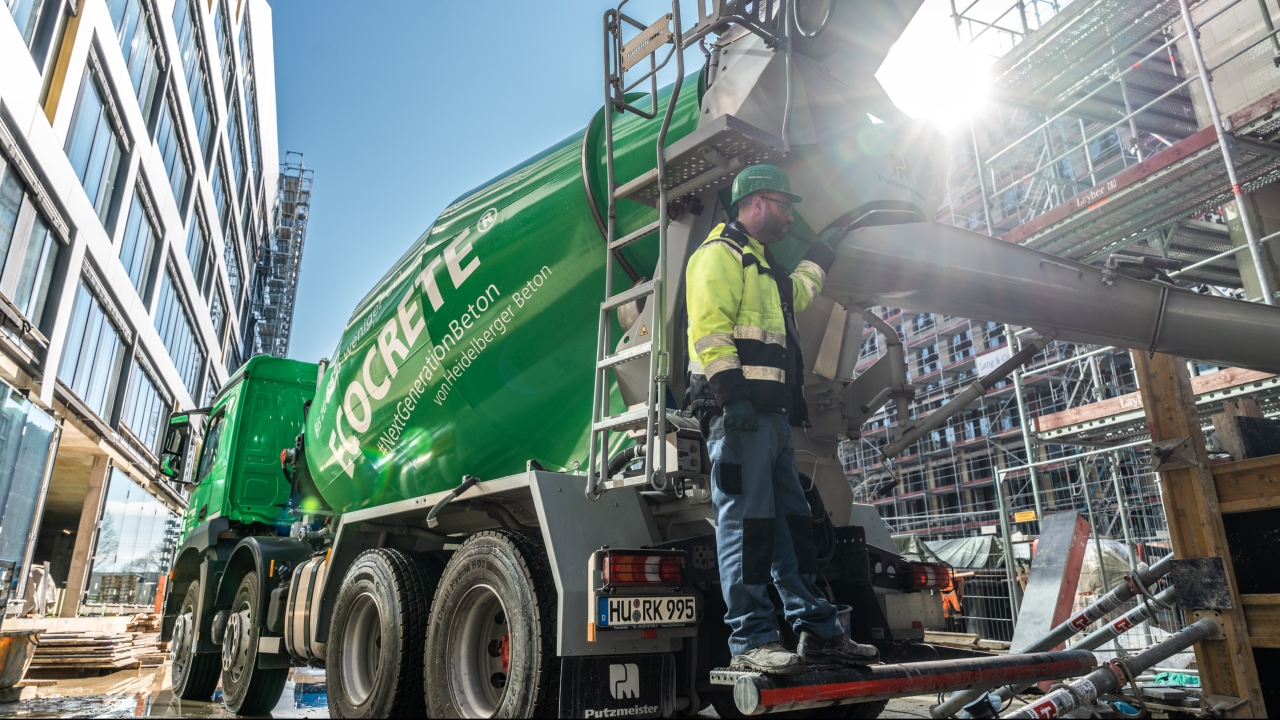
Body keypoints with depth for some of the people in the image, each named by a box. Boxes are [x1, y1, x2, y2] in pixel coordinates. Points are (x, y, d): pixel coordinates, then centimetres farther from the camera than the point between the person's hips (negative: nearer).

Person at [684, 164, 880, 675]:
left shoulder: (762, 265, 30)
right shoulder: (720, 253, -2)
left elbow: (795, 294, 51)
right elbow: (709, 329, -16)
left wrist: (822, 252, 52)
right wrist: (731, 392, -24)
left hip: (772, 415, 10)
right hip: (738, 412, -10)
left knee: (791, 521, 8)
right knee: (746, 520, -10)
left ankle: (818, 630, 13)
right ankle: (751, 642, -6)